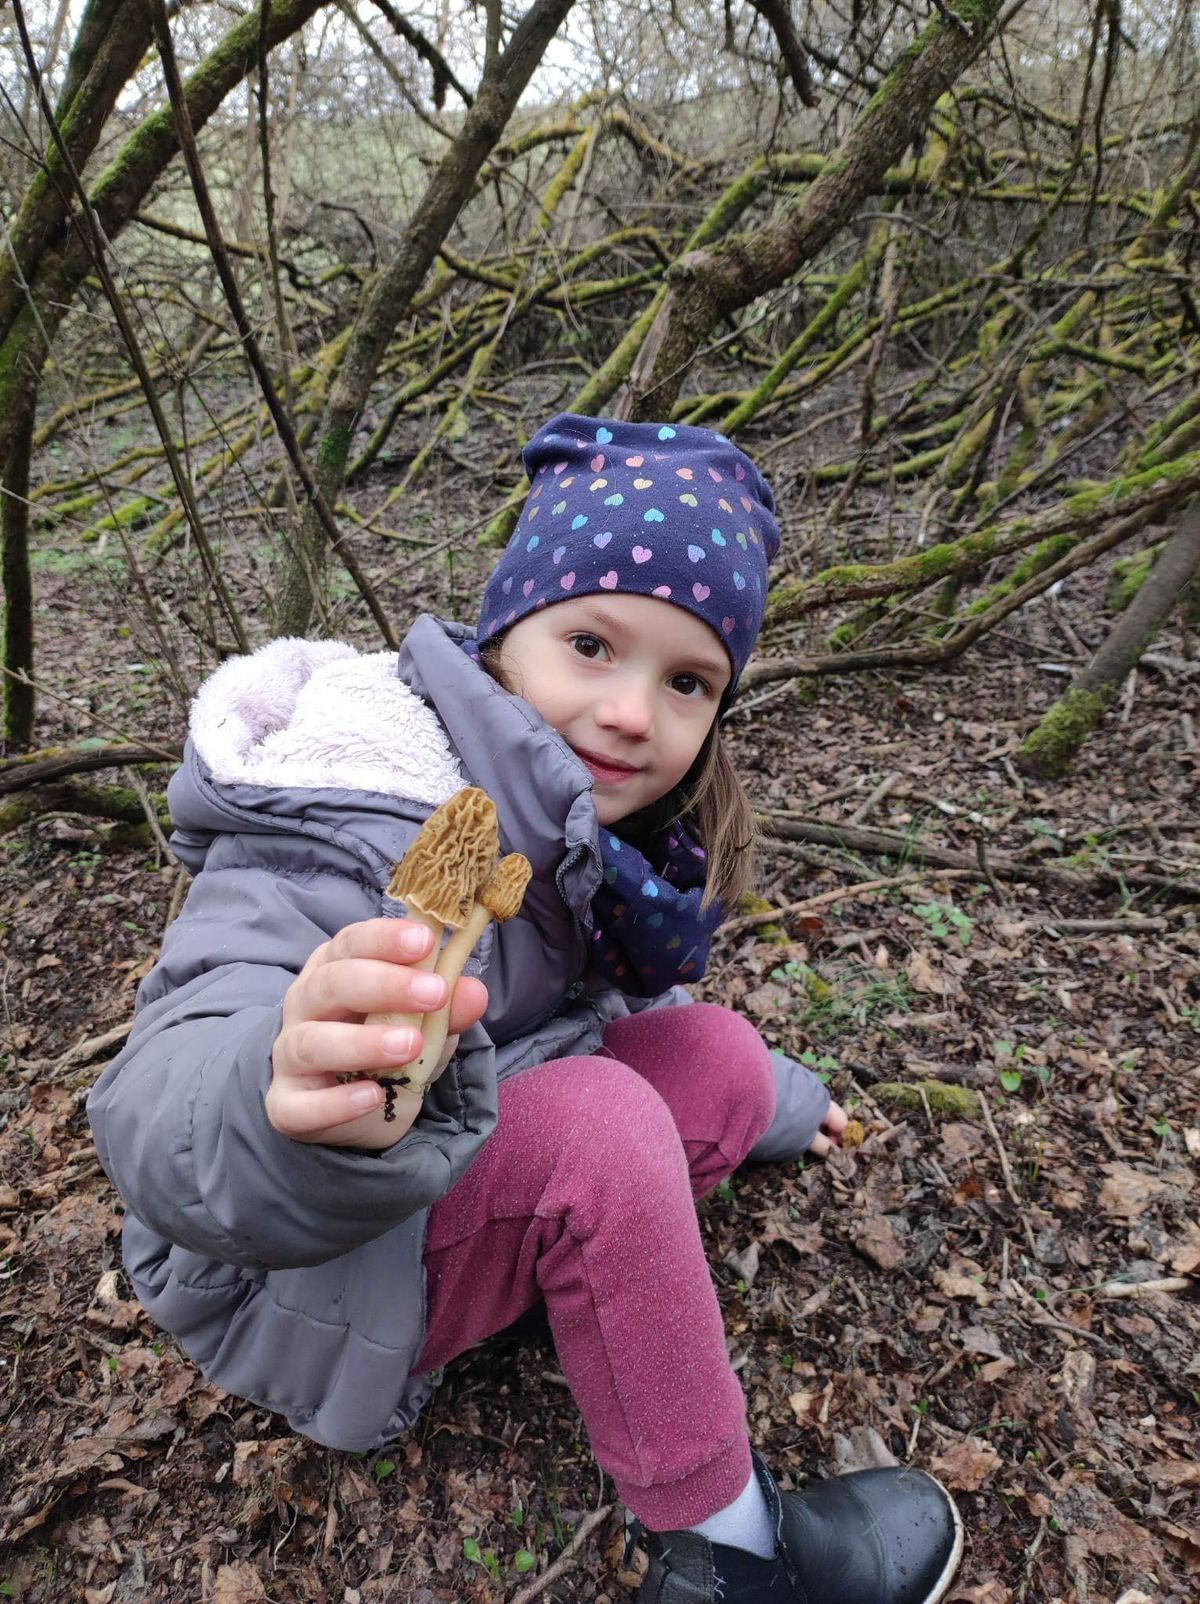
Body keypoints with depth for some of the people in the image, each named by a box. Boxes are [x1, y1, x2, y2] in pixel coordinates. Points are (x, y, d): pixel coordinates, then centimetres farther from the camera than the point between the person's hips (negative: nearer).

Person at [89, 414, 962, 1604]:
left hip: (473, 1171, 7)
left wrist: (771, 1099, 21)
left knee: (718, 1052, -3)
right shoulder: (346, 823, -31)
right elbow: (158, 1119, -41)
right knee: (600, 1122, -30)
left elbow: (620, 994, 12)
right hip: (284, 1274, -7)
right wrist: (302, 1117, -63)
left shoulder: (571, 816, -6)